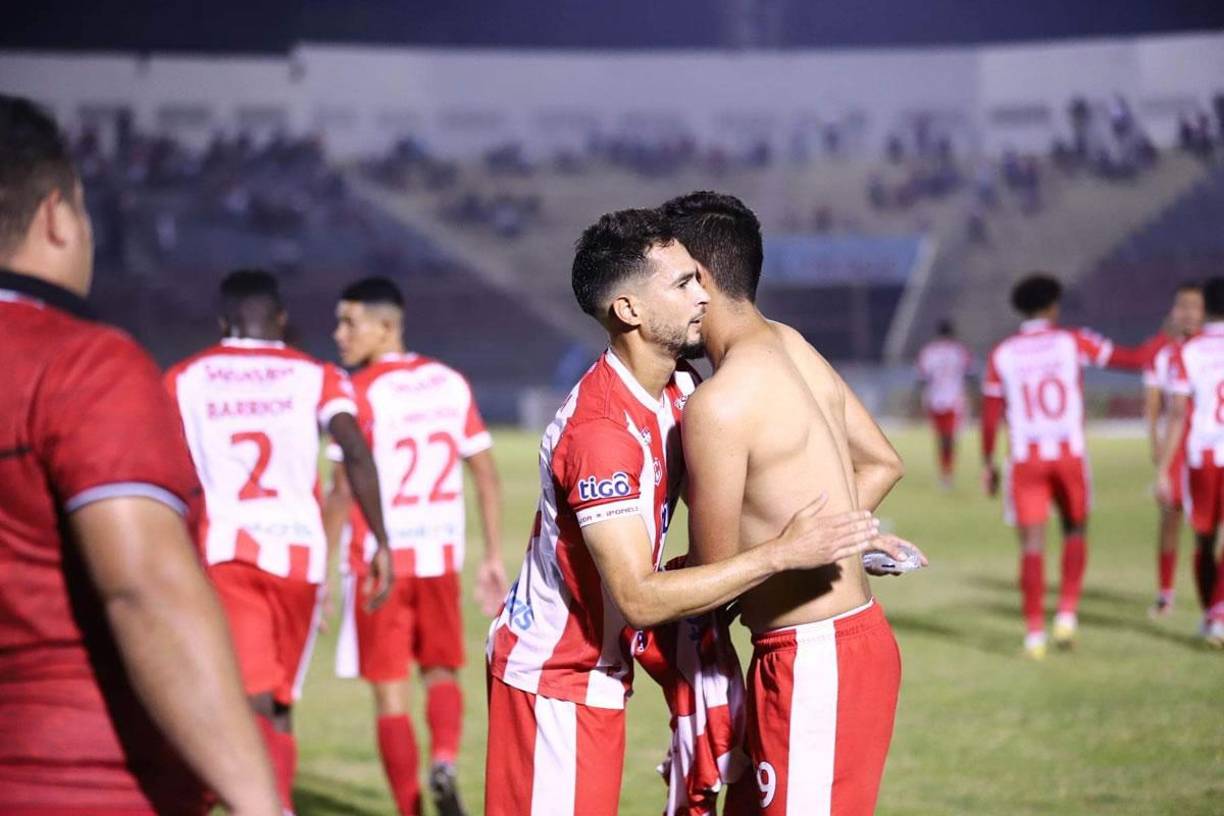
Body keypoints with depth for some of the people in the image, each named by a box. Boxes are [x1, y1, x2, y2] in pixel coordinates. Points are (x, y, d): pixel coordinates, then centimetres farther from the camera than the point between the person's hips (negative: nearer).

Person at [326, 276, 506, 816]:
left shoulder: (361, 392, -9)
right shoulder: (451, 383, 6)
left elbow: (344, 494, -13)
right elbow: (487, 476, 6)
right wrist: (493, 558, 12)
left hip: (379, 561, -4)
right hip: (440, 554, 4)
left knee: (390, 693, 4)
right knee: (442, 671, 19)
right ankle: (444, 762, -8)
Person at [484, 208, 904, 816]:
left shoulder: (678, 392, 1)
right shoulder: (602, 431, -28)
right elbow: (640, 599, -31)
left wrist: (839, 539, 1)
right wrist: (782, 554, -31)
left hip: (598, 669, 9)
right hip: (553, 679, -9)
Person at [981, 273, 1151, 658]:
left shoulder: (1002, 355, 4)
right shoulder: (1072, 342, -1)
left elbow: (989, 414, 6)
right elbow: (1136, 359, 1)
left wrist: (987, 463, 16)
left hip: (1025, 458, 0)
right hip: (1069, 454, 0)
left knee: (1032, 544, 2)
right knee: (1075, 532, 18)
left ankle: (1035, 631, -2)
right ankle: (1067, 614, 5)